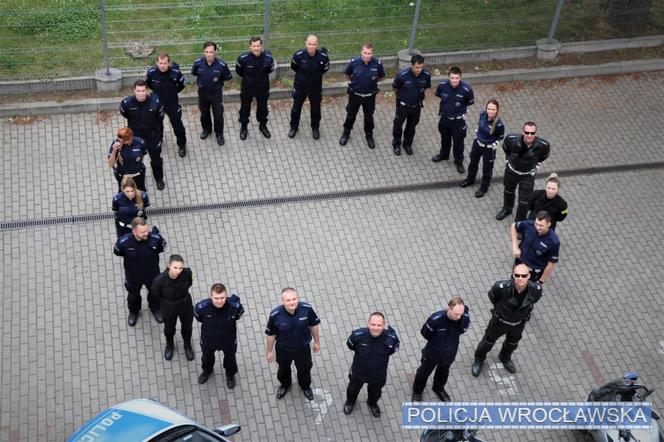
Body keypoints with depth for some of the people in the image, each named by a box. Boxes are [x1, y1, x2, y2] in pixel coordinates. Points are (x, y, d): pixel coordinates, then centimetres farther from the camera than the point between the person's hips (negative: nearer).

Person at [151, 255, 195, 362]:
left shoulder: (187, 272, -30)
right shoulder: (160, 280, -36)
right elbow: (156, 295, -13)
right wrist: (166, 303, -1)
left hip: (186, 305, 2)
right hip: (169, 308, -1)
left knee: (187, 326, 28)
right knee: (169, 328, 27)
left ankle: (188, 345, 60)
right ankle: (169, 345, 61)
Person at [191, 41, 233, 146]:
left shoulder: (221, 65, -26)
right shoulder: (198, 63, -21)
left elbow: (228, 77, -8)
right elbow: (193, 73, 3)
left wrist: (218, 79, -12)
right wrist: (202, 80, 0)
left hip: (216, 93, -2)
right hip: (202, 92, 2)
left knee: (218, 115, 12)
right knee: (204, 113, 23)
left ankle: (219, 133, 36)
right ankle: (206, 129, 49)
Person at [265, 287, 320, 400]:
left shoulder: (307, 309, -30)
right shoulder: (275, 315, -32)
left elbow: (314, 325, -10)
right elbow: (271, 335, -15)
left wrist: (317, 342, 2)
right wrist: (269, 351, -3)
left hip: (303, 347, 1)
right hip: (283, 349, 0)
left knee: (304, 369, 27)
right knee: (284, 369, 29)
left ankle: (305, 386, 61)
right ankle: (284, 385, 63)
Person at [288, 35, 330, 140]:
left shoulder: (323, 56, -22)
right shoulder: (298, 55, -24)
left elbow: (325, 68, 1)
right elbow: (293, 66, -1)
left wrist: (316, 75, 5)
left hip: (316, 87, 1)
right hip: (300, 86, -1)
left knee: (316, 108, 19)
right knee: (296, 107, 17)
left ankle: (315, 127, 44)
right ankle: (294, 126, 41)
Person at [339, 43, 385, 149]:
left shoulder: (377, 64, -21)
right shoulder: (354, 62, -22)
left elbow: (381, 76, 0)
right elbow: (347, 75, -2)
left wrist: (372, 82, 1)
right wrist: (355, 82, 3)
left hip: (370, 95, 0)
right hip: (355, 94, 0)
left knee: (369, 116, 20)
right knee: (351, 115, 19)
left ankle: (369, 135, 42)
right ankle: (346, 133, 42)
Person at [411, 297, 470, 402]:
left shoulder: (464, 318, -30)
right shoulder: (435, 319, -39)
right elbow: (425, 333, -17)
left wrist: (452, 340, -2)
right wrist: (436, 342, -2)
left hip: (449, 353, 3)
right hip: (433, 352, -3)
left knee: (444, 371, 32)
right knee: (424, 371, 25)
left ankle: (439, 389, 62)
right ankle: (417, 391, 53)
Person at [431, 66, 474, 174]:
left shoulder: (466, 89, -28)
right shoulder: (443, 85, -20)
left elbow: (471, 101, -6)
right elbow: (437, 94, 6)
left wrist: (460, 106, -2)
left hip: (458, 120, -3)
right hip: (444, 118, 3)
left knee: (458, 142, 14)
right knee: (445, 139, 26)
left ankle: (459, 161, 37)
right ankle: (444, 154, 53)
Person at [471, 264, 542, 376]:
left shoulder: (536, 289, -32)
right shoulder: (502, 287, -39)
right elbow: (492, 296, -13)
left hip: (519, 323, 3)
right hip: (500, 320, -2)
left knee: (513, 342, 30)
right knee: (489, 340, 23)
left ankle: (505, 358, 63)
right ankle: (479, 359, 53)